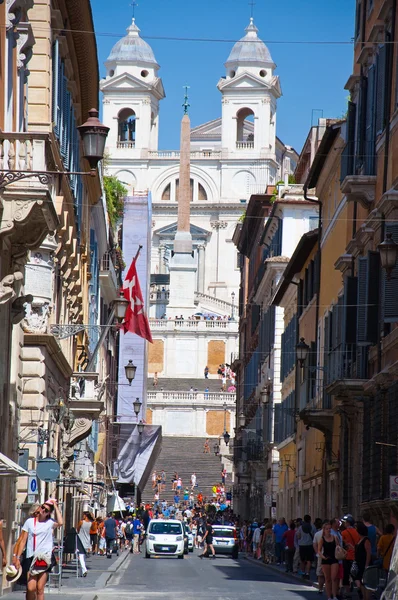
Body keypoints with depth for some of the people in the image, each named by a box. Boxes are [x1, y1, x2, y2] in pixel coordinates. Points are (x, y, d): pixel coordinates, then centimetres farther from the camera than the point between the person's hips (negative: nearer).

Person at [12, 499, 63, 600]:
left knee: (40, 589, -2)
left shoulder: (50, 522, 6)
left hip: (45, 558, -1)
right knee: (31, 588, -12)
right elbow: (23, 540, 10)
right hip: (31, 558, 1)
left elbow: (60, 523, -18)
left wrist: (55, 506, -6)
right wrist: (17, 557, 3)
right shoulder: (30, 522, 9)